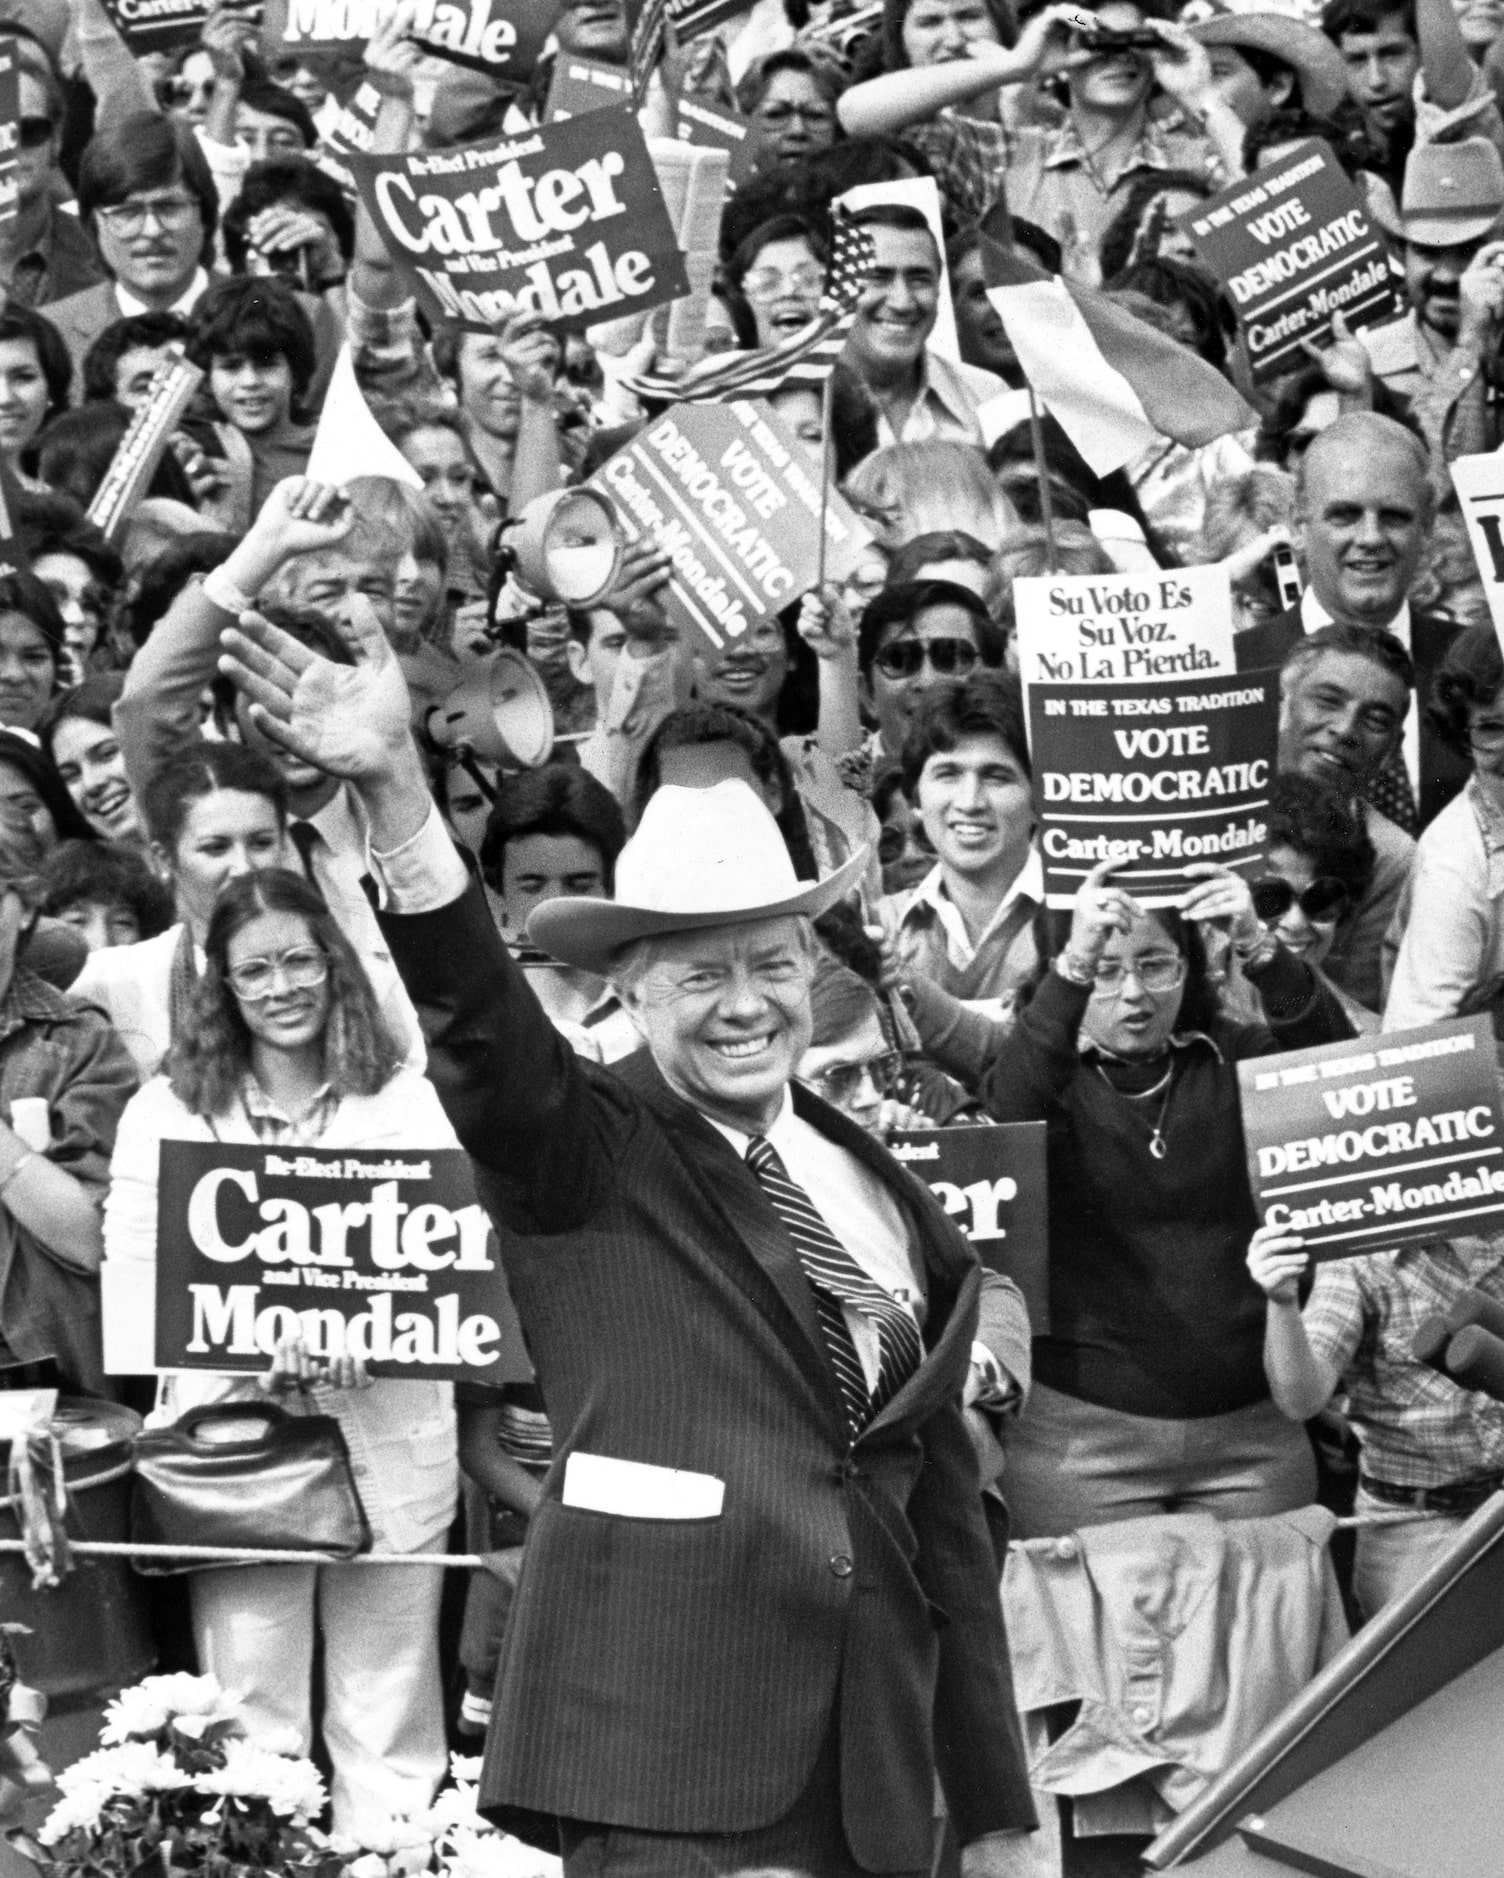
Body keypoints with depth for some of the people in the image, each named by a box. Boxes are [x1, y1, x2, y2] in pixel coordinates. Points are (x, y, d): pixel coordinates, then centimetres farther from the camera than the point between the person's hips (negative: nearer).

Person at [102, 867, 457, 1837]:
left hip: (388, 1447, 1)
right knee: (249, 1726, 1)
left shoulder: (409, 1103, 7)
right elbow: (134, 1275, -1)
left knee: (389, 1729, 6)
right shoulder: (167, 1111, 6)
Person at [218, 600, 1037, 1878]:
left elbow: (945, 1504, 17)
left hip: (872, 1773, 5)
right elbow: (479, 1017, -20)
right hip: (658, 1775, -5)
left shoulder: (884, 1198, 14)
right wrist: (395, 789, -37)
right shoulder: (585, 1158, 0)